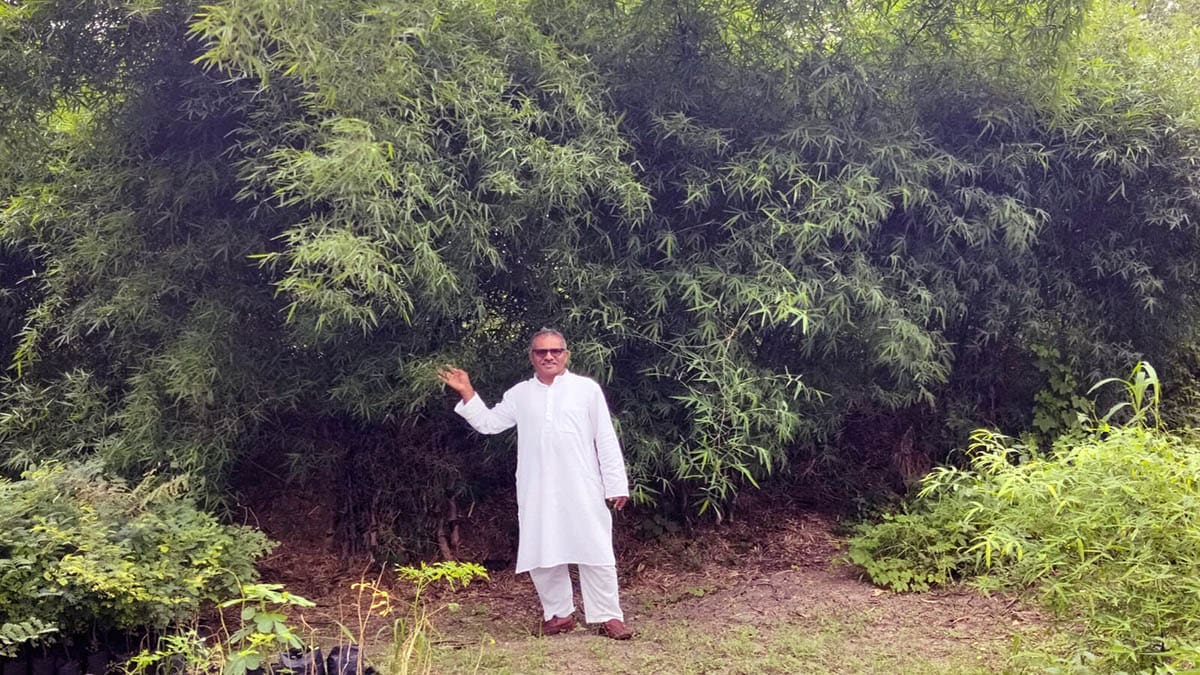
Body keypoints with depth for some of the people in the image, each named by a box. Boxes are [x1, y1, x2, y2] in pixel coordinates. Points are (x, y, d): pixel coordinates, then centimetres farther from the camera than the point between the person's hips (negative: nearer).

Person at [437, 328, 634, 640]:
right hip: (537, 493, 3)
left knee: (596, 552, 0)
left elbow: (606, 440, 1)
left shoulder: (587, 389, 1)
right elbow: (488, 423, 15)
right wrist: (466, 393, 2)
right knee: (541, 554, 8)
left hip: (582, 490, -3)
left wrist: (616, 484, -2)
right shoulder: (519, 394, 10)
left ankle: (608, 616, 11)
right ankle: (559, 613, 24)